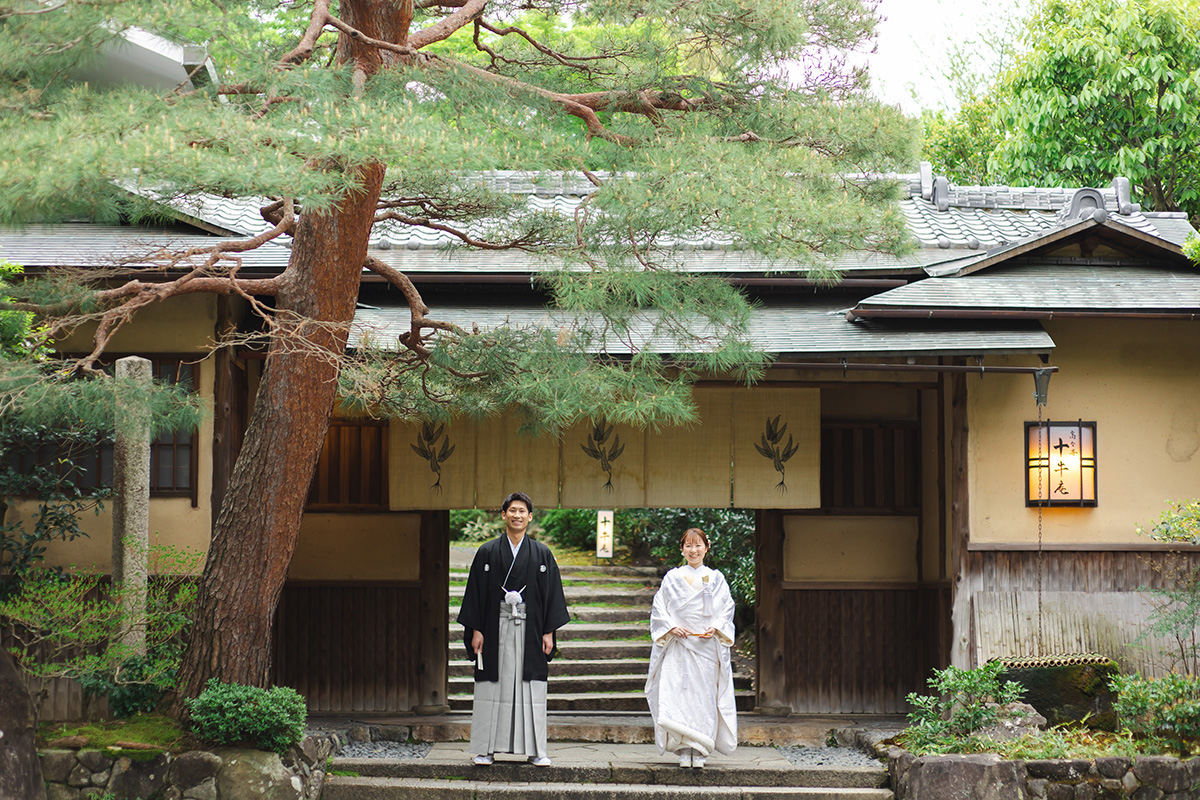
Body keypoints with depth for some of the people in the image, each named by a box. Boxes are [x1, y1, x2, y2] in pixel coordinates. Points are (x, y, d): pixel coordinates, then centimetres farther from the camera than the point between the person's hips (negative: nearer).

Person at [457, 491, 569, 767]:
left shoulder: (542, 554, 7)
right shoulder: (487, 553, 5)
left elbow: (552, 593, 6)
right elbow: (476, 592, 4)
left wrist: (549, 632, -1)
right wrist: (475, 630, -3)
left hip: (530, 629, 0)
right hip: (496, 628, 0)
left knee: (532, 690, 0)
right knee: (492, 687, 1)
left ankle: (535, 750, 5)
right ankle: (485, 749, 7)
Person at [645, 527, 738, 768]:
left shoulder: (716, 578, 11)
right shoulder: (672, 578, 9)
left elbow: (727, 609, 9)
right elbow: (658, 608, 7)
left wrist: (715, 627, -8)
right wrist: (672, 627, -10)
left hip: (707, 646, 1)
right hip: (678, 646, -1)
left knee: (705, 695, -3)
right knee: (678, 693, -9)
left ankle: (700, 750, 3)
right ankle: (684, 750, -6)